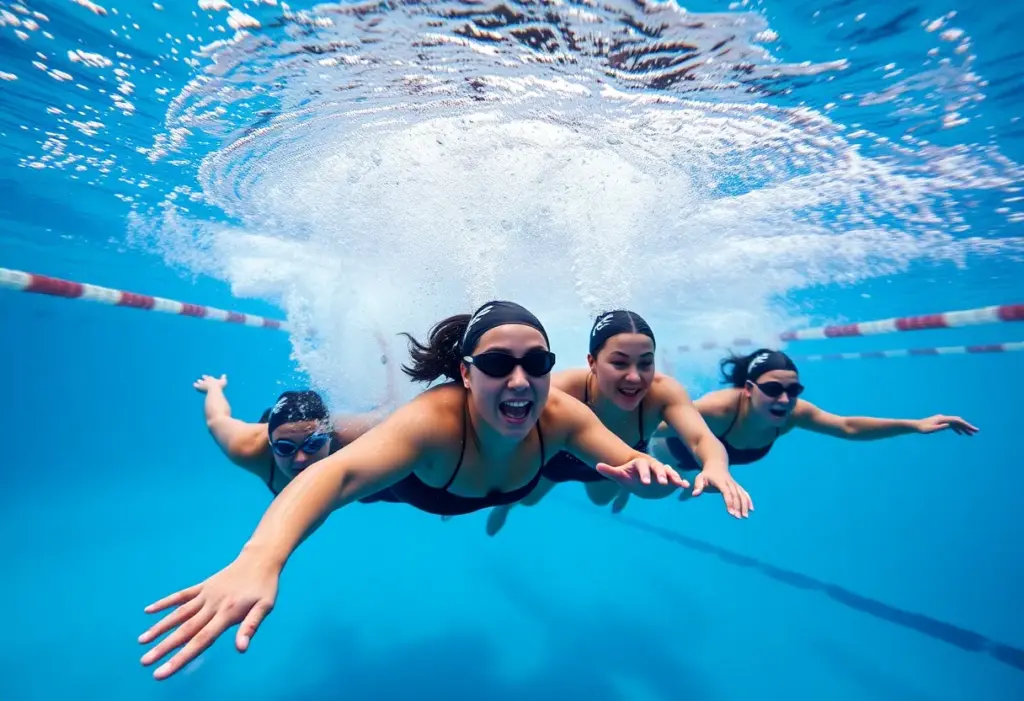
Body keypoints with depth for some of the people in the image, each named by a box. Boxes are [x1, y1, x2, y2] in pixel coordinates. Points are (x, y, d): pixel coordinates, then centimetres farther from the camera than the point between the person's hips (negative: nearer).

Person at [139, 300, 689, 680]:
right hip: (406, 472, -3)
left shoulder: (560, 415, -37)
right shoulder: (434, 420, -50)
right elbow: (339, 473, -63)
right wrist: (260, 560, -80)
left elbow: (631, 464, -30)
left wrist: (646, 472, -54)